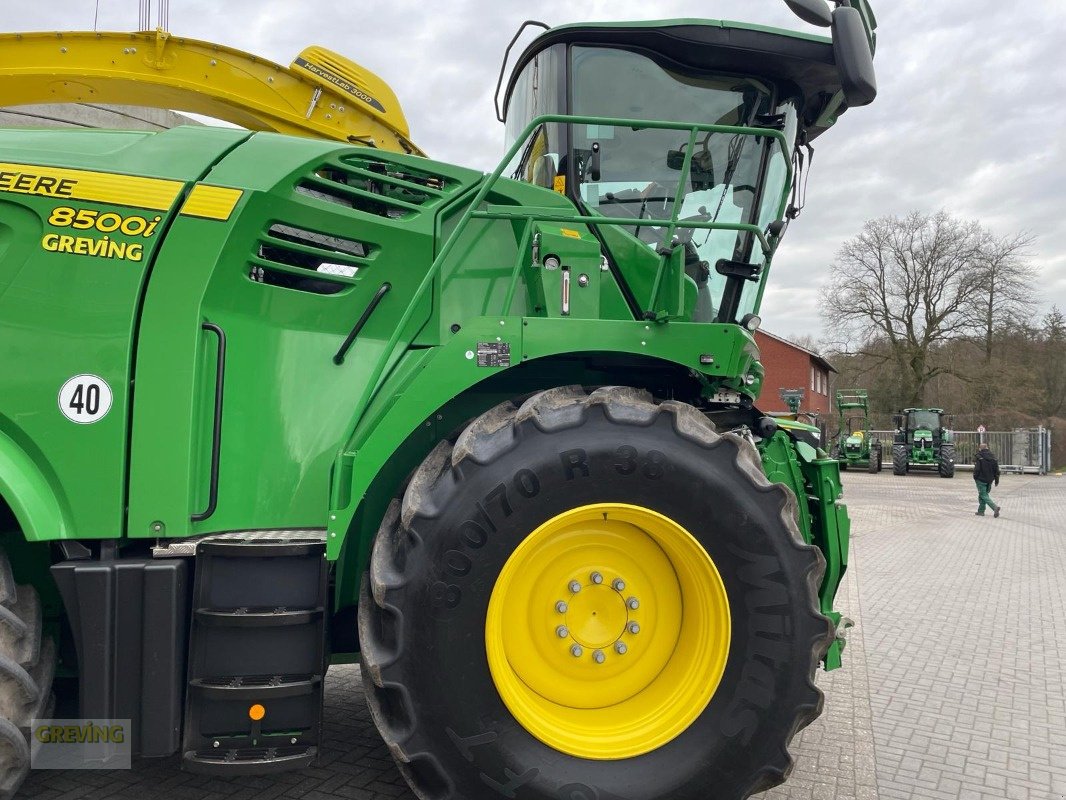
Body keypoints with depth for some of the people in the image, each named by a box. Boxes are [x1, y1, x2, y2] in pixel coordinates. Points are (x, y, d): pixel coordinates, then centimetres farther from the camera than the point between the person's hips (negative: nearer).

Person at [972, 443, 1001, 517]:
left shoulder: (979, 457, -13)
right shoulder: (992, 457, 7)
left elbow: (977, 469, -15)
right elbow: (996, 469, 9)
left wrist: (975, 478, 0)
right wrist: (996, 480, 15)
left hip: (981, 480, -7)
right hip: (989, 480, 7)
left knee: (983, 495, -3)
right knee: (984, 494, 17)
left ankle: (995, 507, -22)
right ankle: (981, 511, 20)